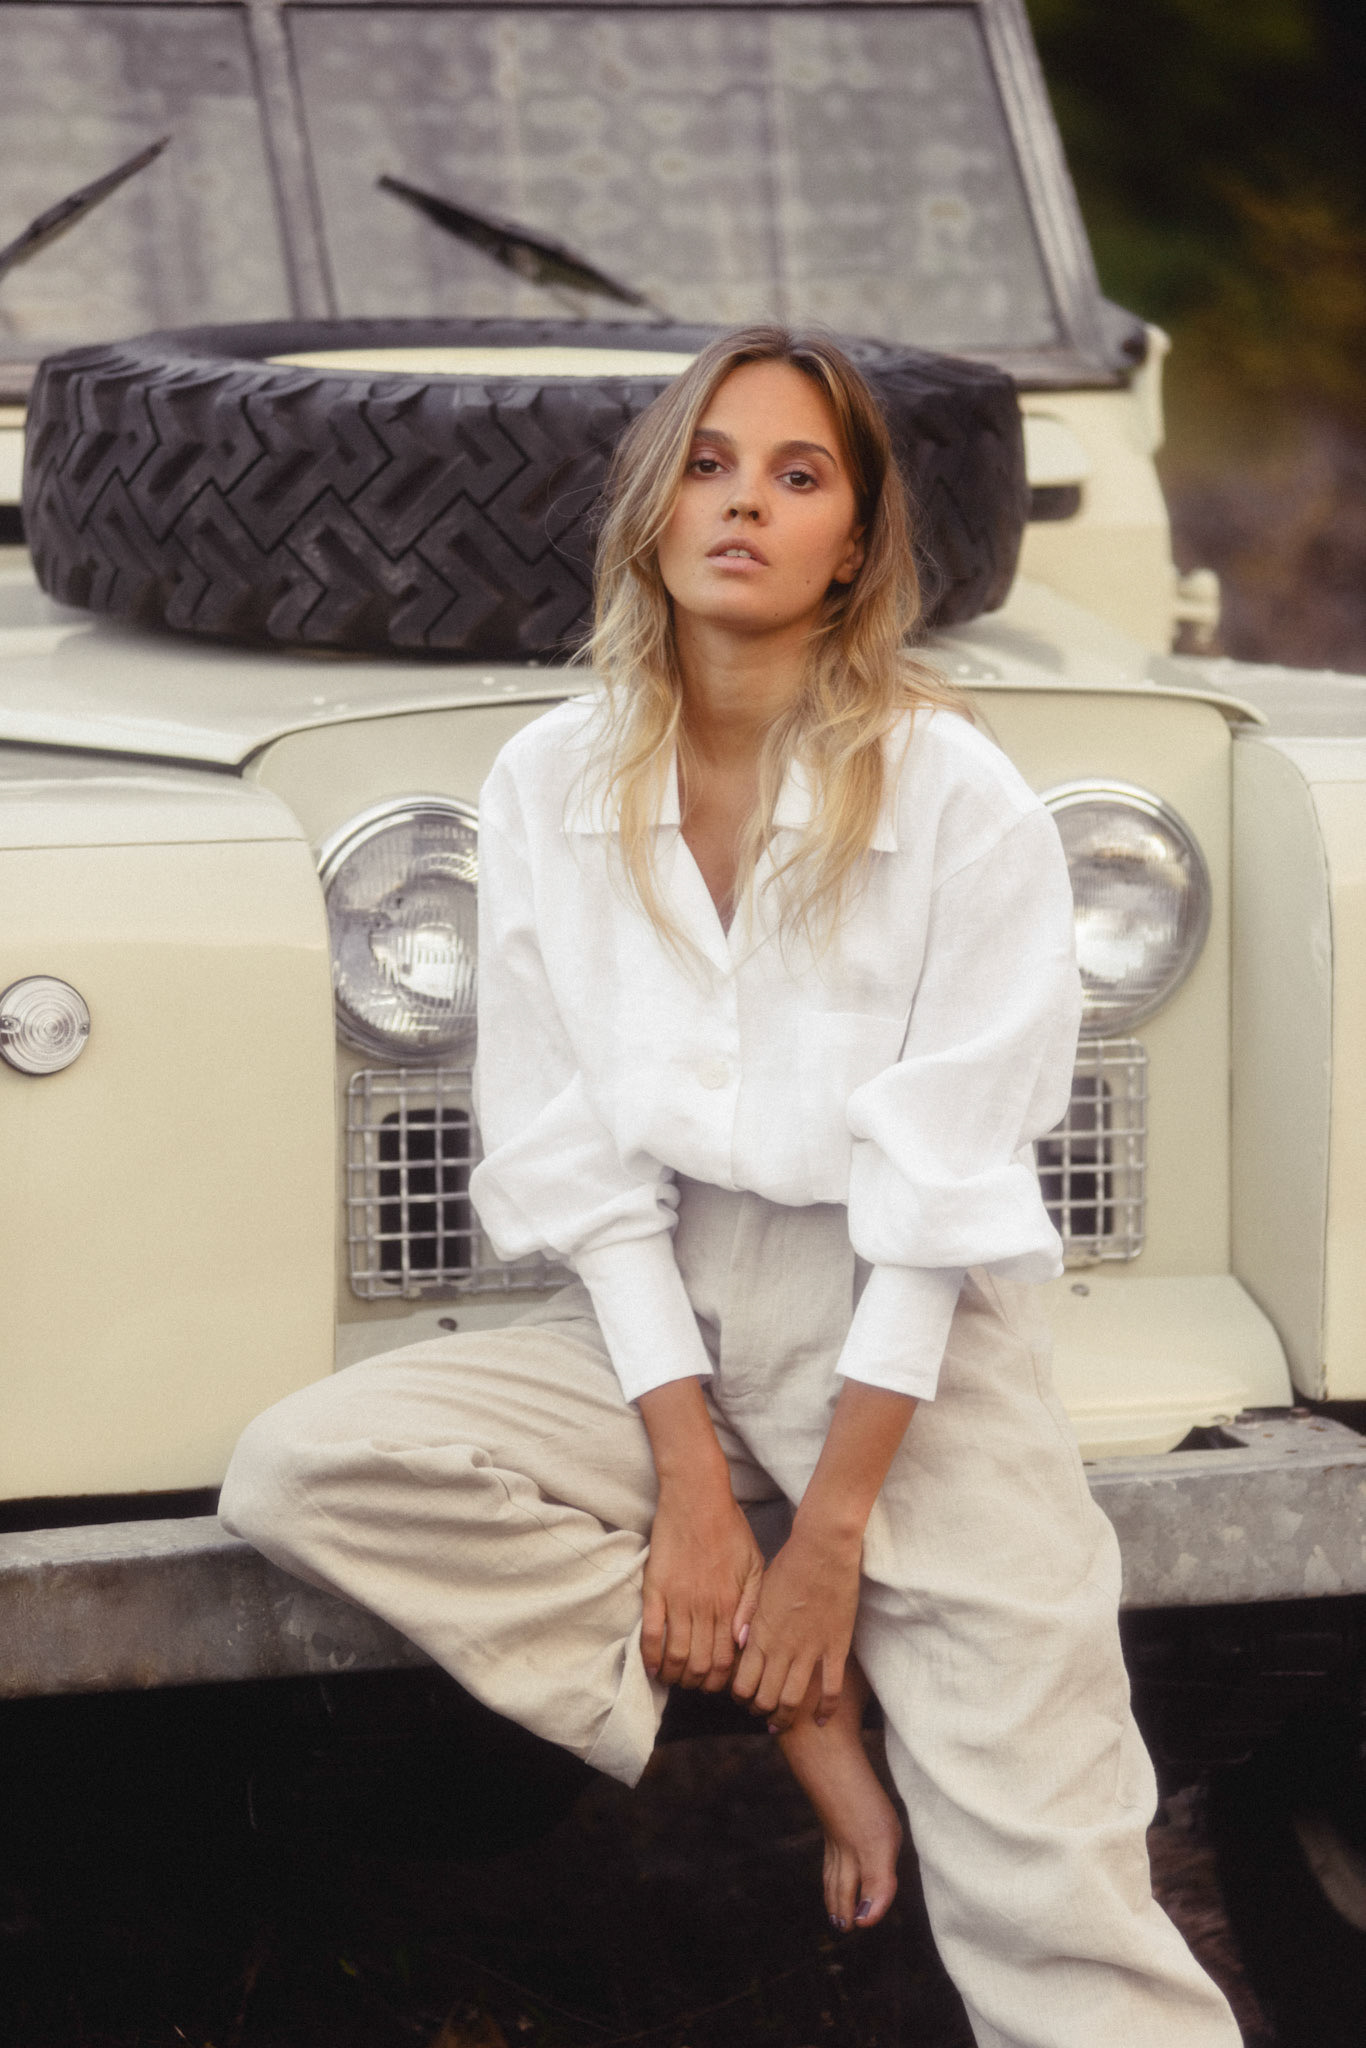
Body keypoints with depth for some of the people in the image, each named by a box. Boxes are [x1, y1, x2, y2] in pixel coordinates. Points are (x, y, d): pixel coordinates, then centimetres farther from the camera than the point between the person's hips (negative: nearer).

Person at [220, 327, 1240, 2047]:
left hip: (907, 1340, -4)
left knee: (1045, 1893, -18)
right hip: (654, 1321, 4)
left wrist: (828, 1533, -15)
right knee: (296, 1473, -18)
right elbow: (577, 1159, -2)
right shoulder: (550, 788, 0)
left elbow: (939, 1192, -11)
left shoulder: (958, 801, -9)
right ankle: (796, 1716, -11)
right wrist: (689, 1481, -12)